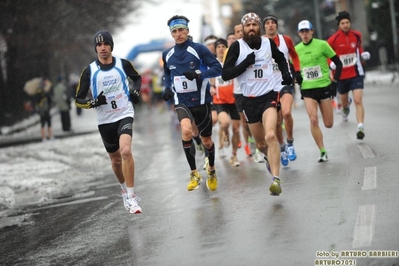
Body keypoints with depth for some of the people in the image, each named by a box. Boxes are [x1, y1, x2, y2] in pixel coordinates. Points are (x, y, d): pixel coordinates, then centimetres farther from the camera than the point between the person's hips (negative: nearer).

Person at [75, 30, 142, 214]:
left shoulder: (123, 64, -2)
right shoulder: (89, 71, -4)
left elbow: (137, 77, 20)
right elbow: (79, 100, -1)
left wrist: (136, 90, 0)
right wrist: (94, 102, -20)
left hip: (124, 115, -2)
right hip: (105, 121, 2)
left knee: (125, 151, -25)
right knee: (115, 159, 15)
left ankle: (131, 197, -19)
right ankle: (125, 191, 41)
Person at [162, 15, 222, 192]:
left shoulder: (199, 49, -9)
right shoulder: (167, 55, 4)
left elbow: (218, 68, -11)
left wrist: (199, 73, -26)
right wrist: (168, 88, 1)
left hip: (201, 101, -1)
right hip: (181, 101, 1)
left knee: (206, 140, 11)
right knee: (186, 131, -28)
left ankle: (211, 170, 42)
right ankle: (194, 173, -13)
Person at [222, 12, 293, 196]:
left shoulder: (268, 43, 2)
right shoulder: (237, 47, -5)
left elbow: (280, 58, 24)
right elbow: (225, 74, -10)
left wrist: (286, 73, 7)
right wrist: (245, 63, -21)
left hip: (269, 95, -1)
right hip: (250, 99, 1)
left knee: (270, 135, -24)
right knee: (260, 144, 13)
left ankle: (275, 179, -26)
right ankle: (269, 157, 49)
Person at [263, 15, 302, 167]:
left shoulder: (286, 40, 0)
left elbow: (294, 56, 16)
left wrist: (297, 71, 5)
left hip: (286, 83, 0)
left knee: (286, 113, -24)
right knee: (277, 122, 5)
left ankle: (290, 143, -4)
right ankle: (282, 147, 29)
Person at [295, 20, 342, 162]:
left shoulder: (322, 44, -5)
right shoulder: (296, 49, 3)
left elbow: (338, 63, 1)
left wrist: (334, 82, -6)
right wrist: (298, 83, 10)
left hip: (324, 87, -1)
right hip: (307, 90, 1)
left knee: (329, 124, 1)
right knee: (313, 120, -16)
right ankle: (322, 152, -6)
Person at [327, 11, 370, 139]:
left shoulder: (357, 35, -2)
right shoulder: (333, 39, -11)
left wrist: (363, 53, -2)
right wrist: (331, 63, -21)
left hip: (356, 73, 0)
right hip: (341, 75, 0)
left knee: (358, 100, -16)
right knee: (344, 102, 18)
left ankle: (361, 128, -20)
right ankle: (346, 106, 57)